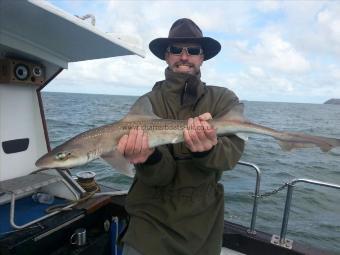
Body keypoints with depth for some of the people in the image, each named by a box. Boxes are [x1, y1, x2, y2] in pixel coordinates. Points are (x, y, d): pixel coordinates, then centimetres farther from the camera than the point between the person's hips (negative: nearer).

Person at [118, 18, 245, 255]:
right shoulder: (147, 103, -8)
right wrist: (149, 157, -36)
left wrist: (208, 149, -40)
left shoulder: (224, 99, -6)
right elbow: (162, 174, -15)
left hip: (204, 222, 2)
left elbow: (231, 154, -20)